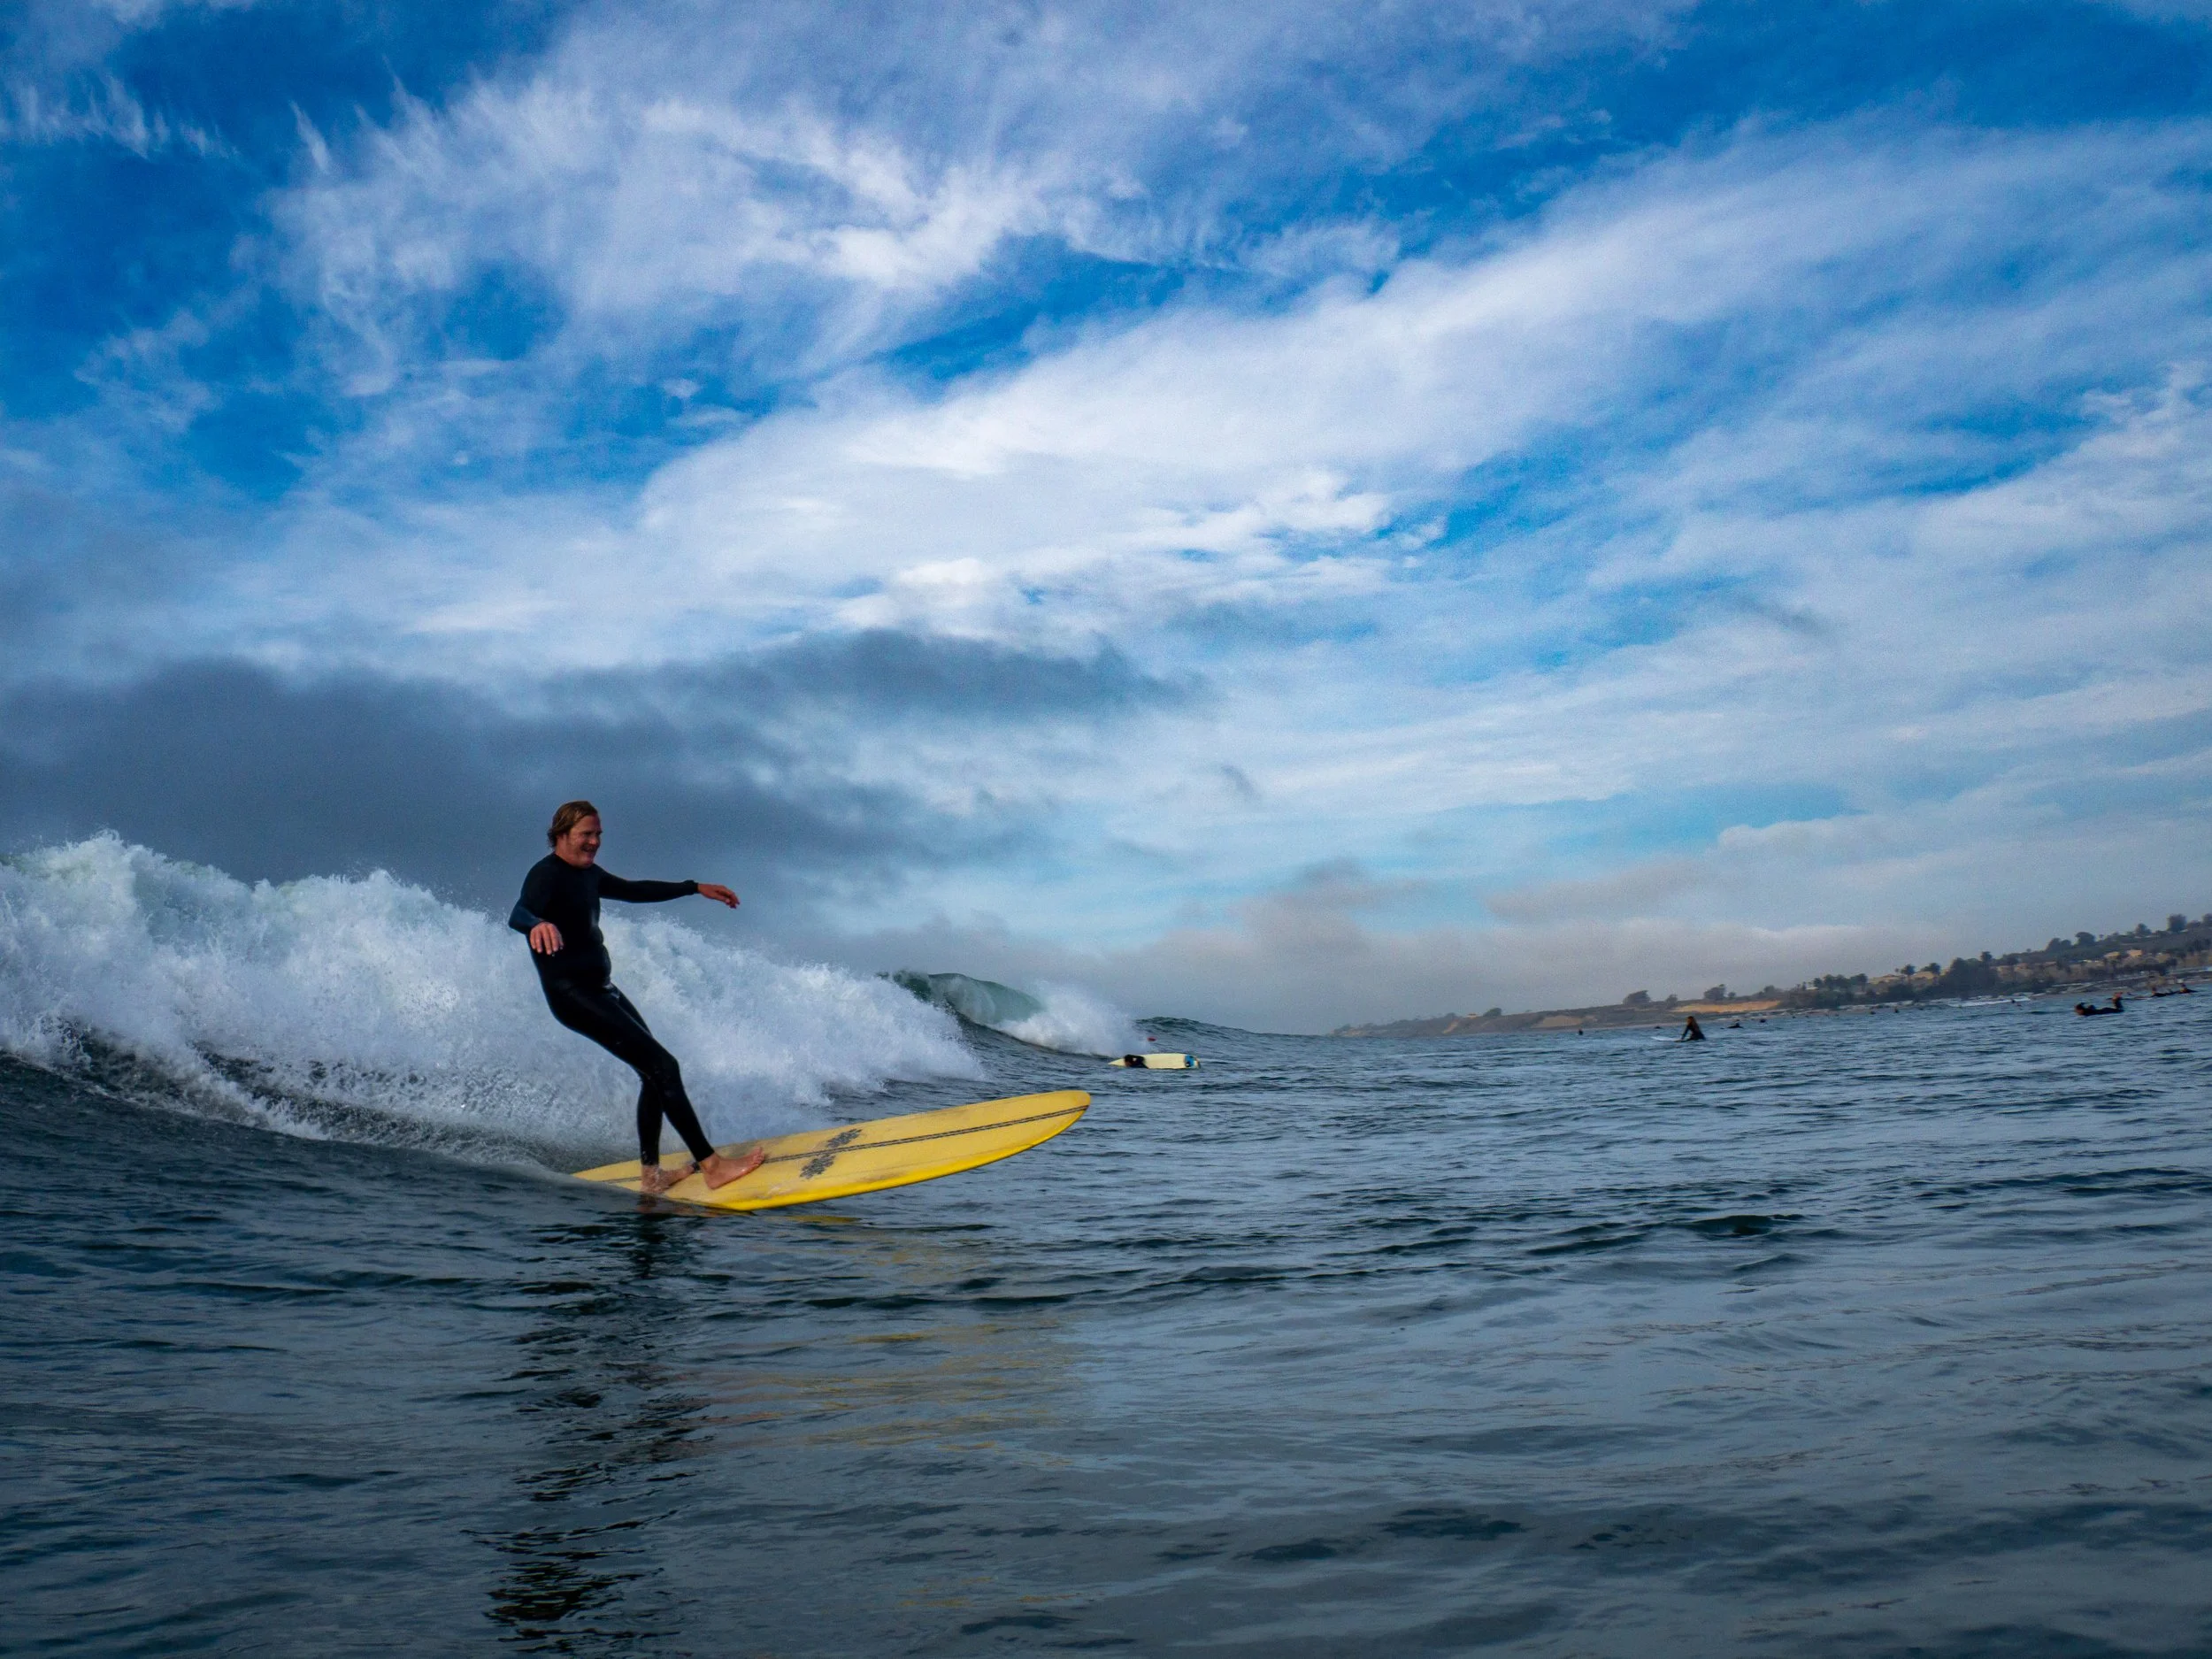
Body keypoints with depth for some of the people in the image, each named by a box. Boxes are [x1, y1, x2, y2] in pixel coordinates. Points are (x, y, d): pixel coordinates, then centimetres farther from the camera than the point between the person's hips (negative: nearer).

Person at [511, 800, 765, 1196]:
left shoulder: (587, 873, 11)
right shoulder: (546, 875, -17)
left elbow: (634, 891, 26)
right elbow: (518, 914, -37)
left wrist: (695, 888, 29)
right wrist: (538, 924, -61)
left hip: (601, 989, 10)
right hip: (573, 995, -10)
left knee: (655, 1074, 15)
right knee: (663, 1067, -13)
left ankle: (650, 1174, 21)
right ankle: (711, 1166, -10)